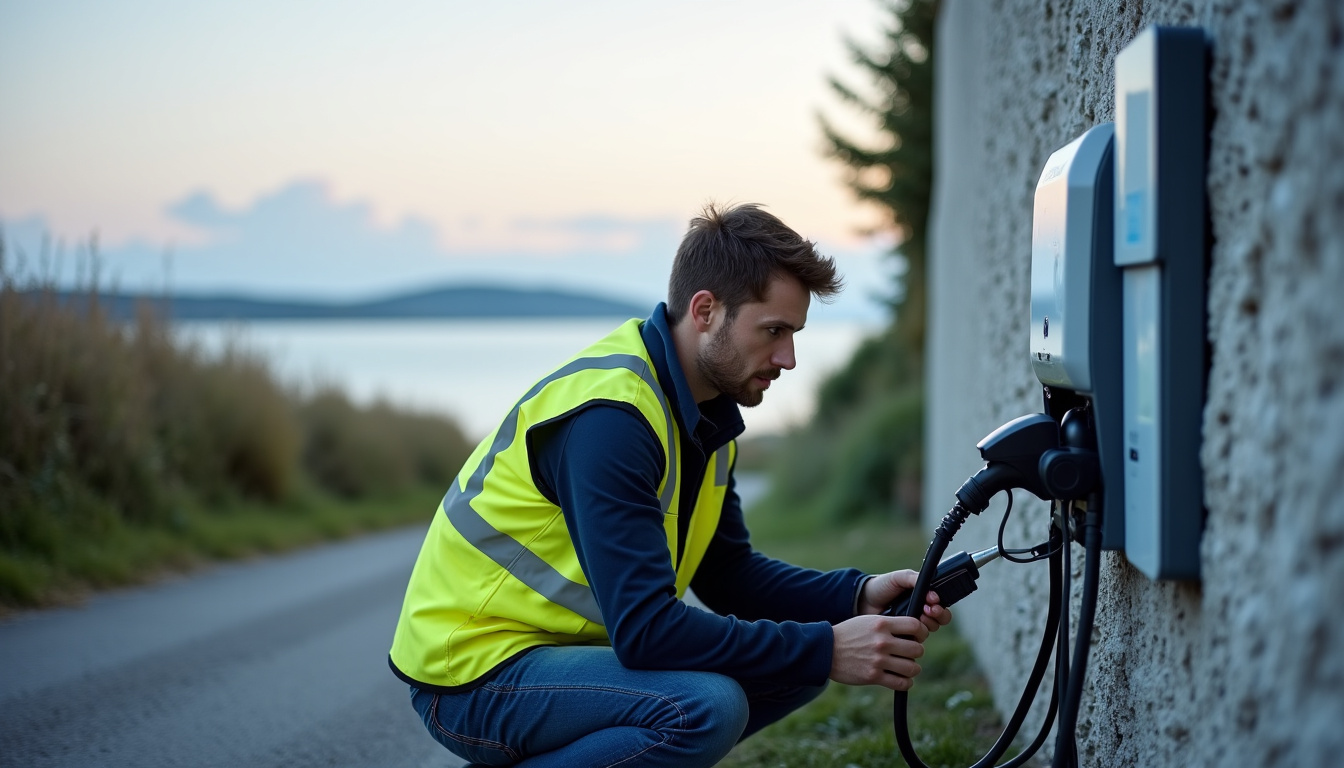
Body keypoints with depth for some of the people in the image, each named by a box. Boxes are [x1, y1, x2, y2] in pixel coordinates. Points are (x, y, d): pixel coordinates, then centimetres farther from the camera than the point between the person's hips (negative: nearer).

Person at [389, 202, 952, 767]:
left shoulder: (705, 413, 6)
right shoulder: (609, 416, -25)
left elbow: (727, 573, 10)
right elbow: (645, 629, -29)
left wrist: (858, 596, -5)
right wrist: (824, 650, -25)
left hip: (563, 642, 10)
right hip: (473, 670, -10)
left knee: (796, 664, 4)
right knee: (706, 706, -31)